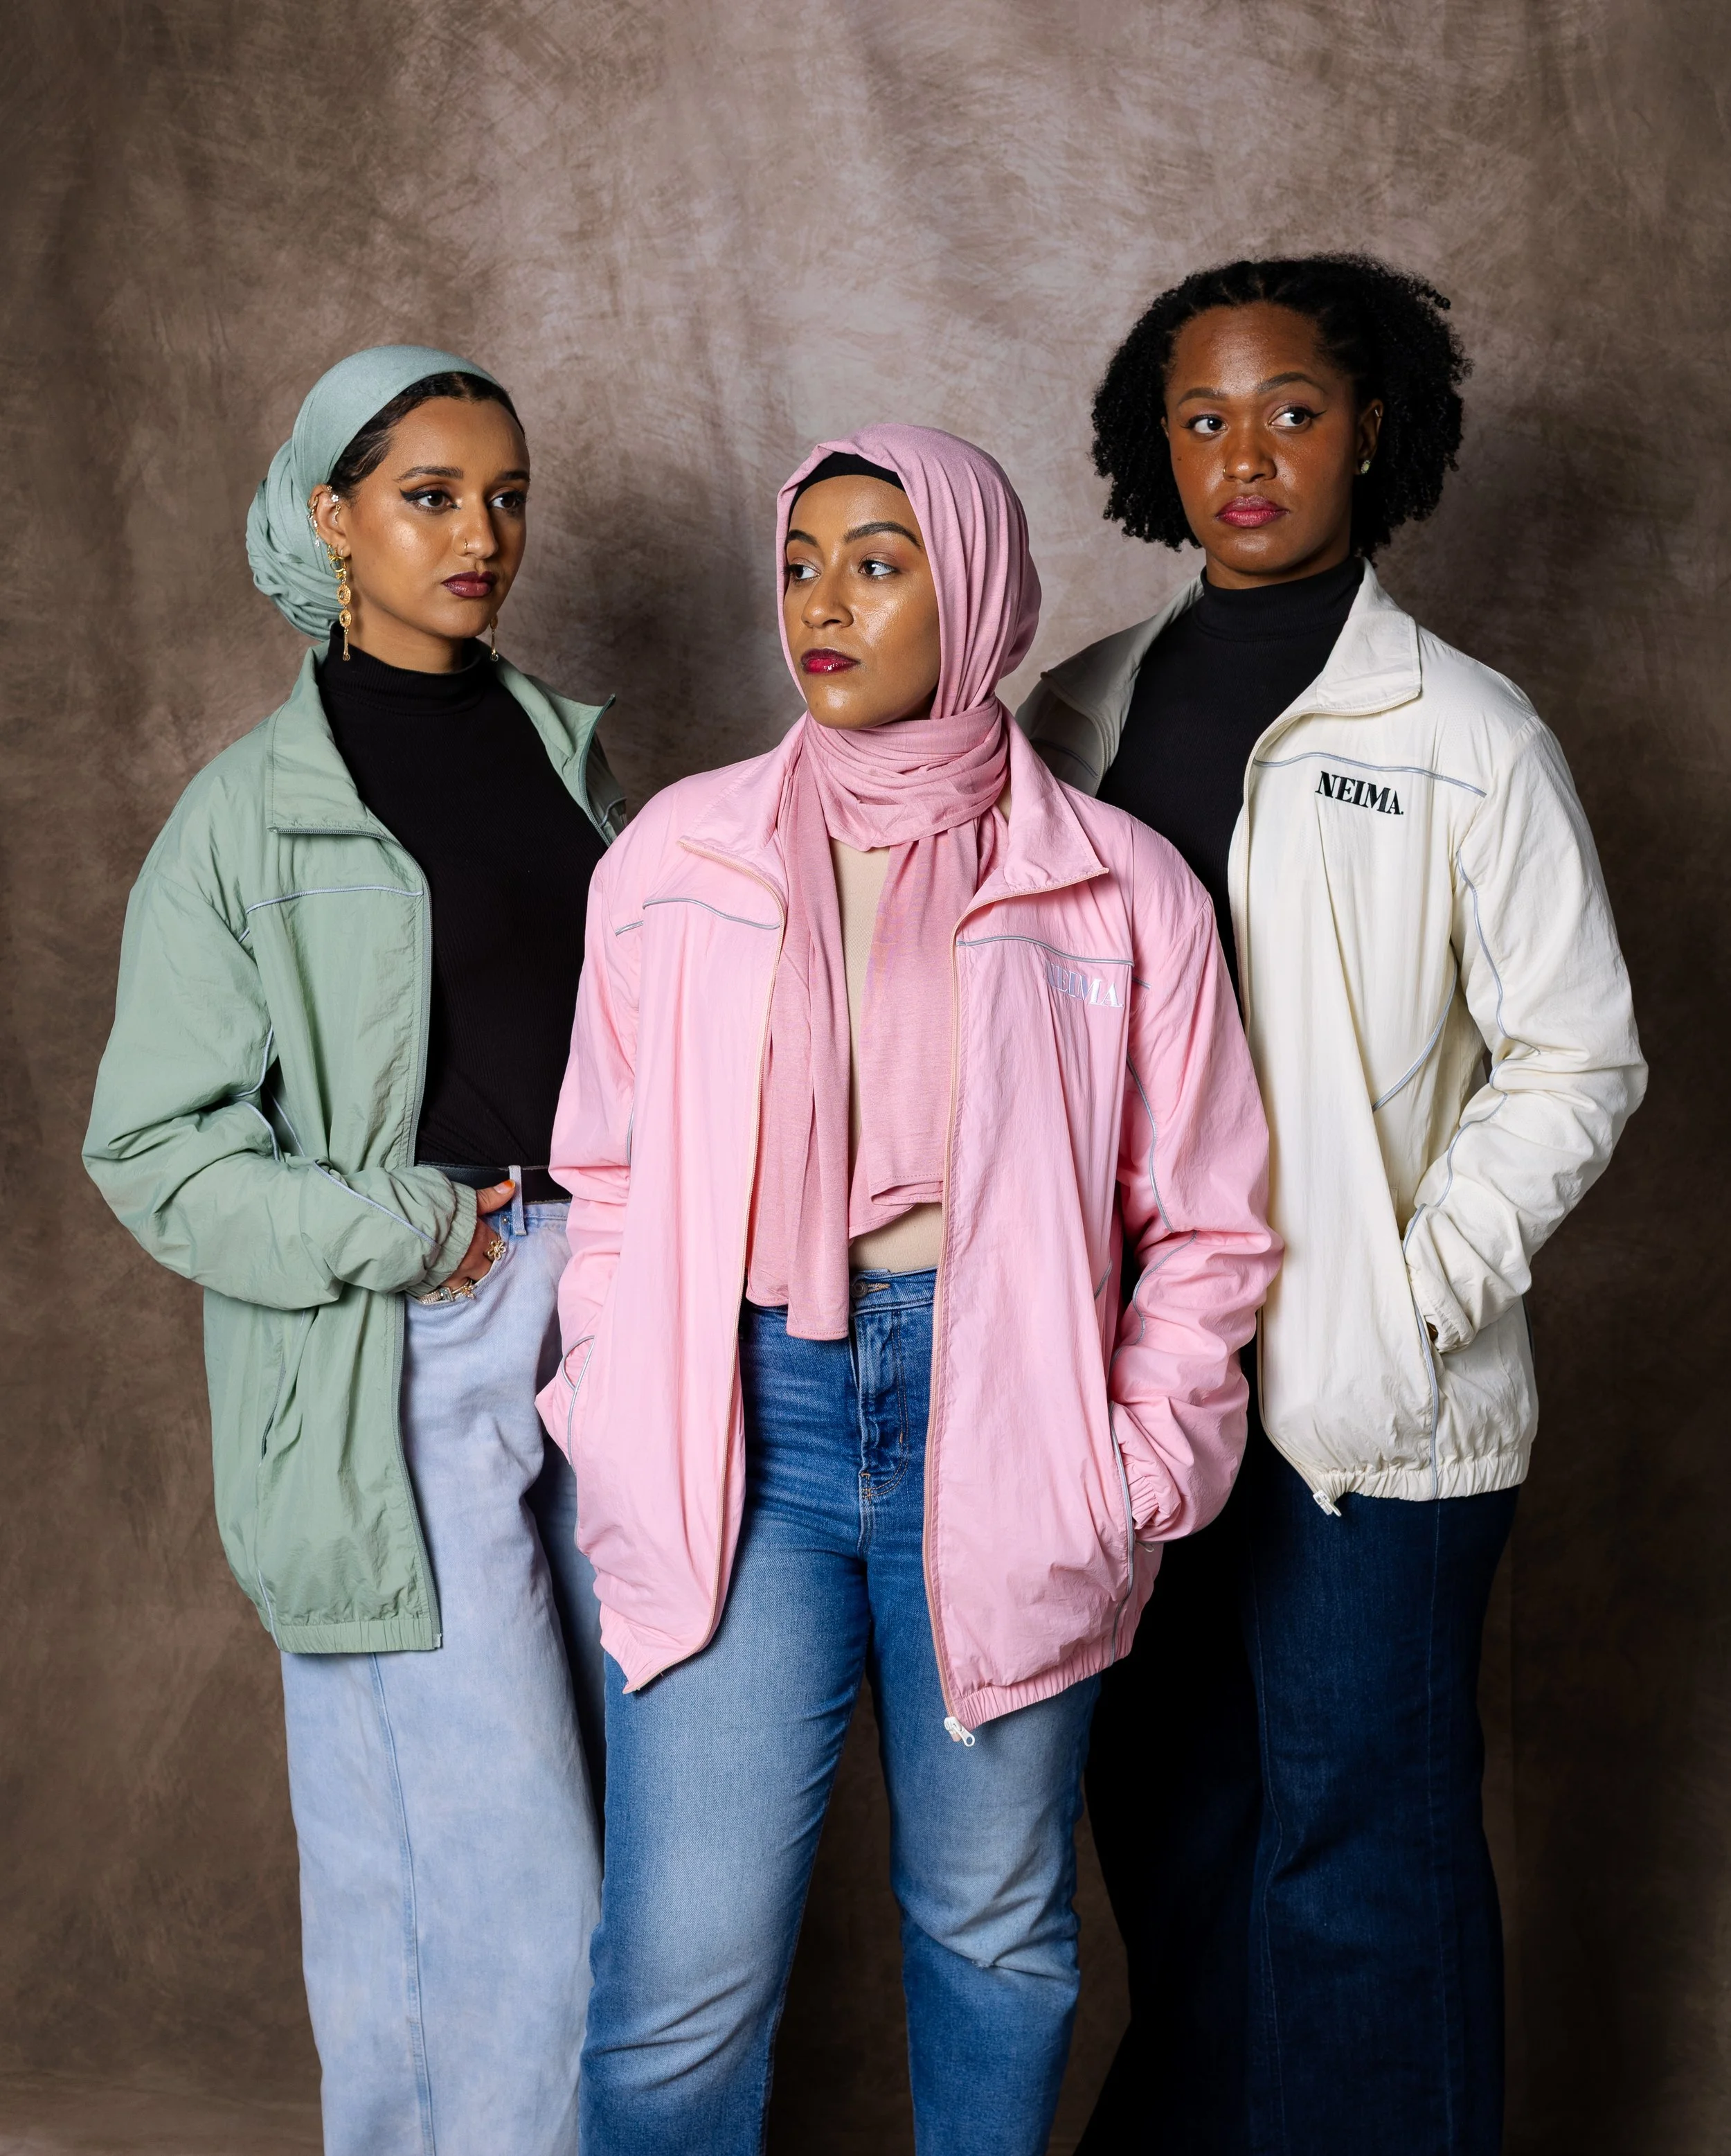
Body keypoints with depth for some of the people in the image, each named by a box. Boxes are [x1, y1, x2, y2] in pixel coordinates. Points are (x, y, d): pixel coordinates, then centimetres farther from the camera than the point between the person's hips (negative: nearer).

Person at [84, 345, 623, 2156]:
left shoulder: (565, 753, 13)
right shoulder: (251, 812, -3)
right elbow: (156, 1148, -4)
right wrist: (405, 1238, -11)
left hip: (598, 1315, 5)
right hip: (403, 1375, -5)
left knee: (643, 1829, 9)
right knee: (504, 1887, -4)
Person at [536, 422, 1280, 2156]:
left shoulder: (1117, 890, 1)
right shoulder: (676, 859, 4)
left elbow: (1204, 1226, 6)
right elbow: (608, 1185, 9)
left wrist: (1133, 1474, -1)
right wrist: (626, 1443, 2)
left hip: (999, 1432, 0)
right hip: (741, 1425, 0)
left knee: (996, 1928, 15)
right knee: (683, 1971, -2)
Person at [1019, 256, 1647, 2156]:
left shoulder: (1464, 737, -6)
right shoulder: (1080, 713, 7)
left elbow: (1574, 1062, -3)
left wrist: (1419, 1289, -12)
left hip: (1371, 1394, -5)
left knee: (1362, 1835, 4)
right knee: (1160, 1797, 19)